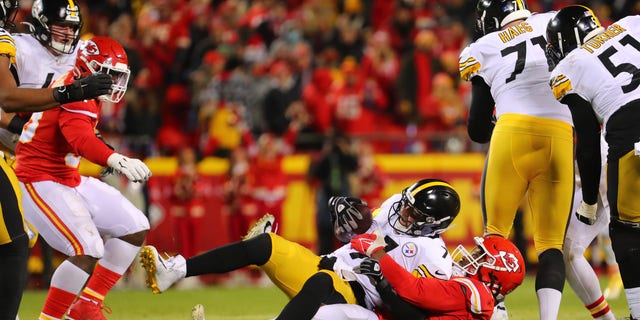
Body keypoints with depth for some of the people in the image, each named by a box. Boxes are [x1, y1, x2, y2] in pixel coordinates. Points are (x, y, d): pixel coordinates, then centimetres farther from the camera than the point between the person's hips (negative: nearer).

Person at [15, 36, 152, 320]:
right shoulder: (76, 98, -22)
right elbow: (82, 140, -42)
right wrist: (117, 161, -58)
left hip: (70, 180, 11)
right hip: (41, 183, -11)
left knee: (135, 229, 6)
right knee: (87, 251, -26)